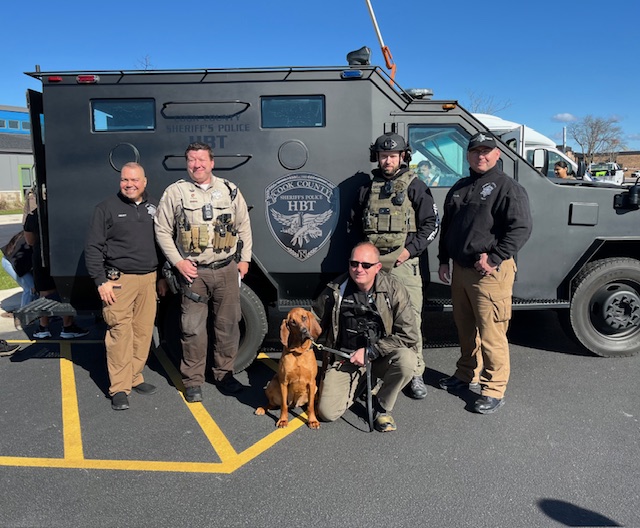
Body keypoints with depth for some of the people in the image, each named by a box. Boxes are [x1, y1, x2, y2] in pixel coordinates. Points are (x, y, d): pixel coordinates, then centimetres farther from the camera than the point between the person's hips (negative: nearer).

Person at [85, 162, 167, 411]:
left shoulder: (154, 207, 13)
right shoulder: (107, 208, 0)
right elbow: (92, 248, -2)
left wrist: (162, 277, 15)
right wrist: (101, 281, -9)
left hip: (149, 279, 4)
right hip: (119, 280, -4)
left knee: (144, 331, 6)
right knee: (120, 333, -5)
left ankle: (134, 378, 21)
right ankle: (119, 389, 2)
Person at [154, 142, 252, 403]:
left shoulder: (230, 190, 6)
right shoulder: (175, 192, 0)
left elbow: (244, 226, 12)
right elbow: (162, 230, 2)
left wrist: (245, 259, 7)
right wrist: (178, 262, -6)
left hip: (227, 269, 2)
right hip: (193, 271, -2)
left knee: (228, 325, 8)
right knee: (193, 328, 1)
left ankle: (224, 374, 25)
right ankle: (193, 381, 16)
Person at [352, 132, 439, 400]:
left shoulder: (414, 186, 3)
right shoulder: (367, 187, 14)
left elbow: (431, 223, 0)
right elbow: (355, 222, 22)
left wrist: (411, 249, -9)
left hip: (403, 260, -3)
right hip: (372, 259, 4)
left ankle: (416, 374, 5)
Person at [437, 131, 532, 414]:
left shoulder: (508, 188, -6)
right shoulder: (459, 188, 16)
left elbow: (521, 228, -15)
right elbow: (446, 226, 22)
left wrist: (494, 258, -20)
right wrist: (444, 260, 17)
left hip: (490, 272, -7)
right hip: (460, 269, 7)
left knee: (491, 333, -5)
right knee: (465, 327, 18)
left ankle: (494, 390, 7)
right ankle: (467, 374, 35)